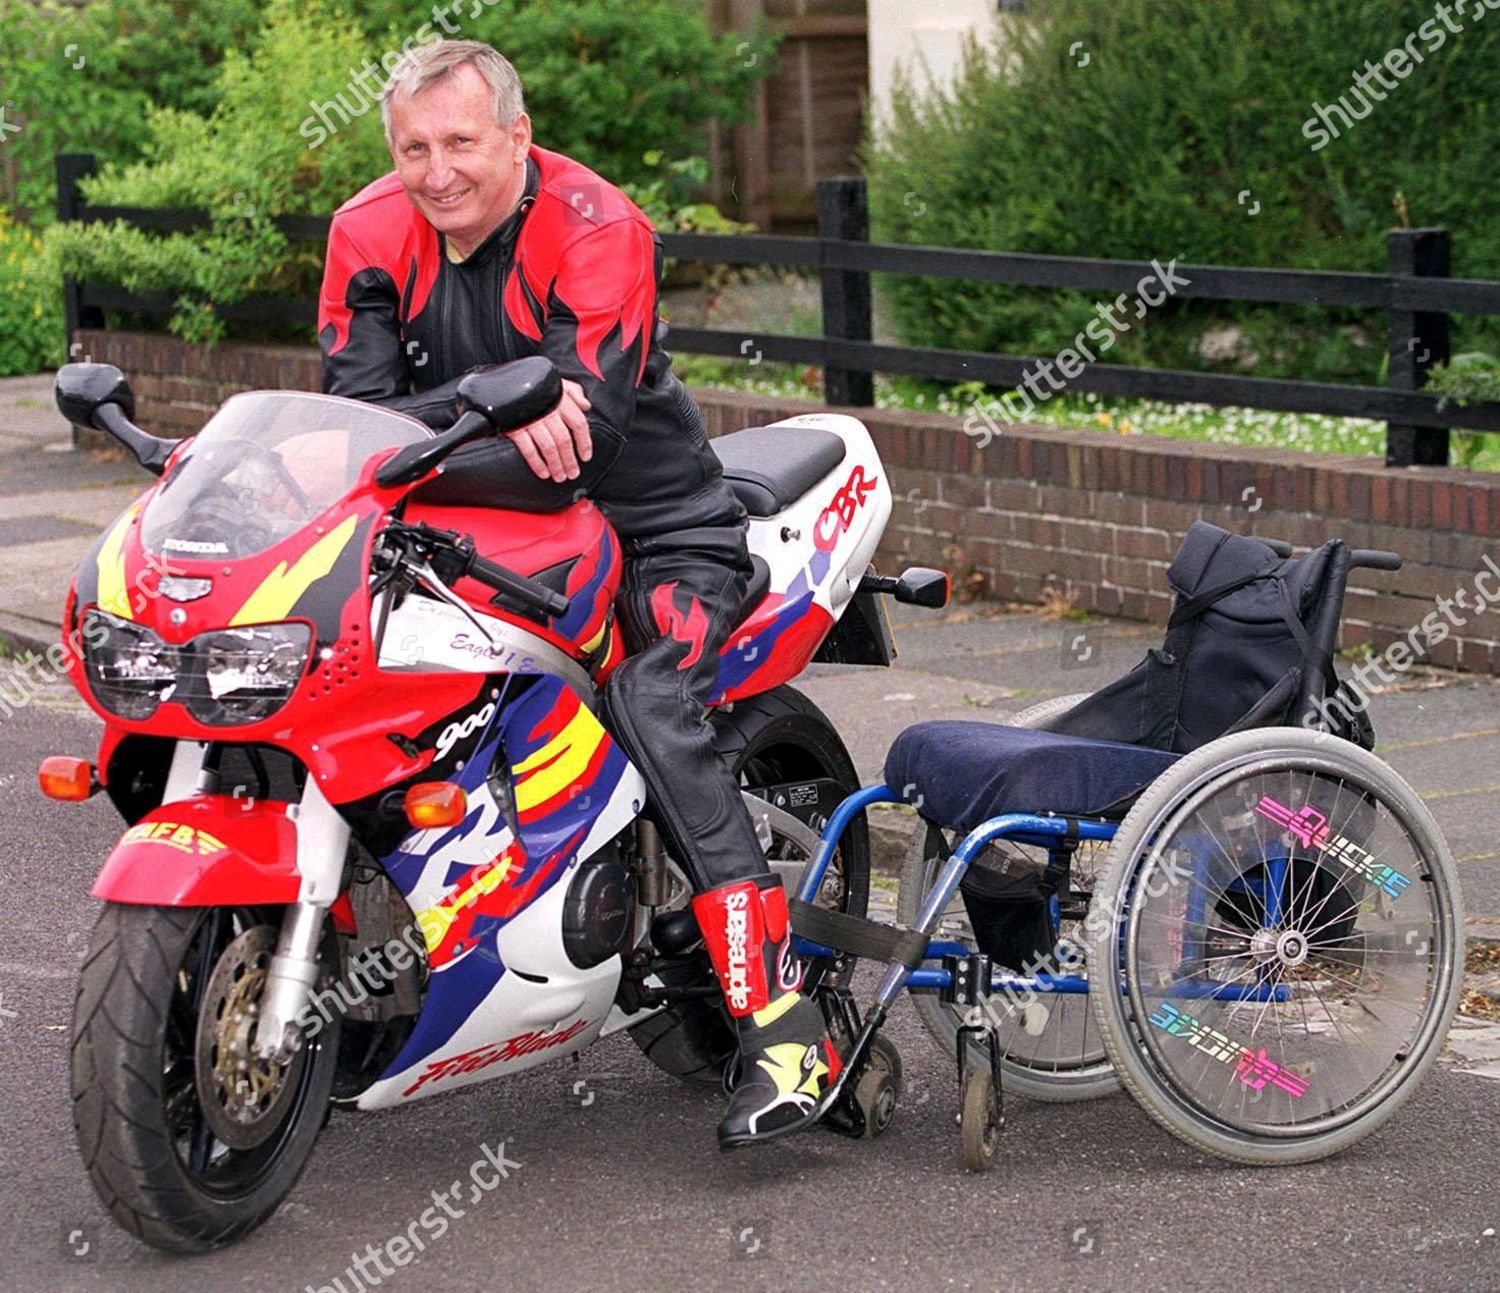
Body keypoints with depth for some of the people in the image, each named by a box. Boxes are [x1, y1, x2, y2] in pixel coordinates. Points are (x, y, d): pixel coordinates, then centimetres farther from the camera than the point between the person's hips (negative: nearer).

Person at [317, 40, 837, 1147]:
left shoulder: (596, 230, -19)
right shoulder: (373, 234, -3)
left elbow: (576, 444, -29)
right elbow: (356, 405, -15)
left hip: (652, 525, -6)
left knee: (654, 710, -29)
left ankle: (786, 1024, -32)